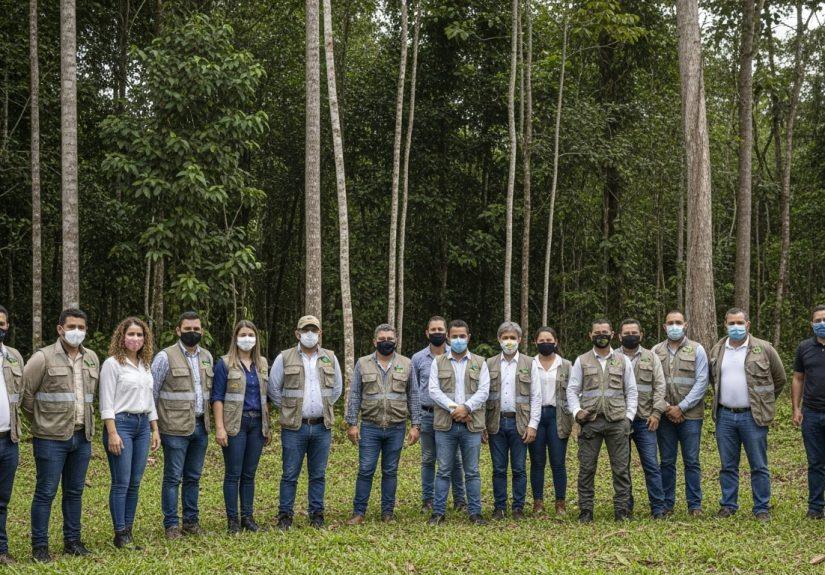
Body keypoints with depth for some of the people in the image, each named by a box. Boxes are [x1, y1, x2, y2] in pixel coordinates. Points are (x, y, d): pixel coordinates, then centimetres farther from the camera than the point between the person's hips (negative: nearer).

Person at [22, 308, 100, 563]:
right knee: (46, 492, -1)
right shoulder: (43, 358, -10)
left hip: (82, 437, 5)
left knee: (75, 491, 13)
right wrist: (40, 420, 1)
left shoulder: (92, 358, 8)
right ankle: (39, 546, 7)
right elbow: (24, 392, -7)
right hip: (51, 438, -5)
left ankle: (72, 541, 23)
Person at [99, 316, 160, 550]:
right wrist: (112, 434, -16)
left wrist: (155, 430, 15)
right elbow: (106, 402, -10)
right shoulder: (112, 364, -6)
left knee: (135, 482, 7)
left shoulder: (145, 365, 14)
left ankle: (128, 531, 13)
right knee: (122, 483, -6)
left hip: (143, 425, 7)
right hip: (121, 423, -6)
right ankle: (120, 535, -1)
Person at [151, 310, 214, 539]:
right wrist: (153, 425, -7)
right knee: (173, 477, -1)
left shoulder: (207, 357, 11)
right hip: (176, 428, -6)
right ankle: (171, 524, 6)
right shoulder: (165, 357, -7)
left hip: (200, 426, 6)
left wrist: (206, 418, 13)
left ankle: (191, 520, 21)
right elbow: (151, 392, -5)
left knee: (193, 477, 12)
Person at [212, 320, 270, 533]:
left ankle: (248, 516, 15)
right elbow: (217, 397, -5)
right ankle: (232, 519, 5)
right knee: (233, 474, -1)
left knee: (249, 474, 9)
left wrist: (267, 426, 13)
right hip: (235, 424, -4)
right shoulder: (225, 364, -2)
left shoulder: (262, 364, 13)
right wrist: (219, 427, -13)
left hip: (257, 423, 4)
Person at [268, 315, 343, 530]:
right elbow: (274, 389, 5)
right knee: (290, 474, 1)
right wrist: (288, 408, 4)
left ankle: (316, 514, 17)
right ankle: (285, 516, 8)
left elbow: (337, 388, 19)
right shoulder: (284, 358, 0)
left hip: (322, 426, 3)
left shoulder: (330, 358, 8)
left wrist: (324, 407, 12)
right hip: (294, 426, -2)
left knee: (318, 474, 8)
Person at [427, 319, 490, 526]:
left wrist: (466, 407, -15)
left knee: (472, 471, 5)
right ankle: (438, 512, 8)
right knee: (444, 471, 3)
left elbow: (484, 391, -1)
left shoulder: (480, 363, 9)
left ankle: (475, 512, 11)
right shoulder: (438, 363, 8)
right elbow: (434, 390, -2)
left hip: (472, 424, 0)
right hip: (445, 424, 0)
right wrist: (453, 408, -14)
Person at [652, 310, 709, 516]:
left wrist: (681, 407, -11)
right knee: (666, 462, 6)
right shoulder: (656, 351, 7)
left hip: (690, 415, -2)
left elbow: (701, 383, -5)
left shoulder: (697, 350, 1)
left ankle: (695, 505, 7)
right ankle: (667, 504, 13)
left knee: (691, 461, 1)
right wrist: (665, 406, -8)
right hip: (665, 414, 2)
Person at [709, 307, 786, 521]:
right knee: (728, 465, 10)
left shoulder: (764, 349, -3)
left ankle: (762, 508, 10)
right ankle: (728, 505, 19)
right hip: (725, 416, 3)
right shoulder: (717, 351, 8)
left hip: (753, 417, -3)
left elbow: (780, 378, 6)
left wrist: (764, 402, 9)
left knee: (759, 466, 2)